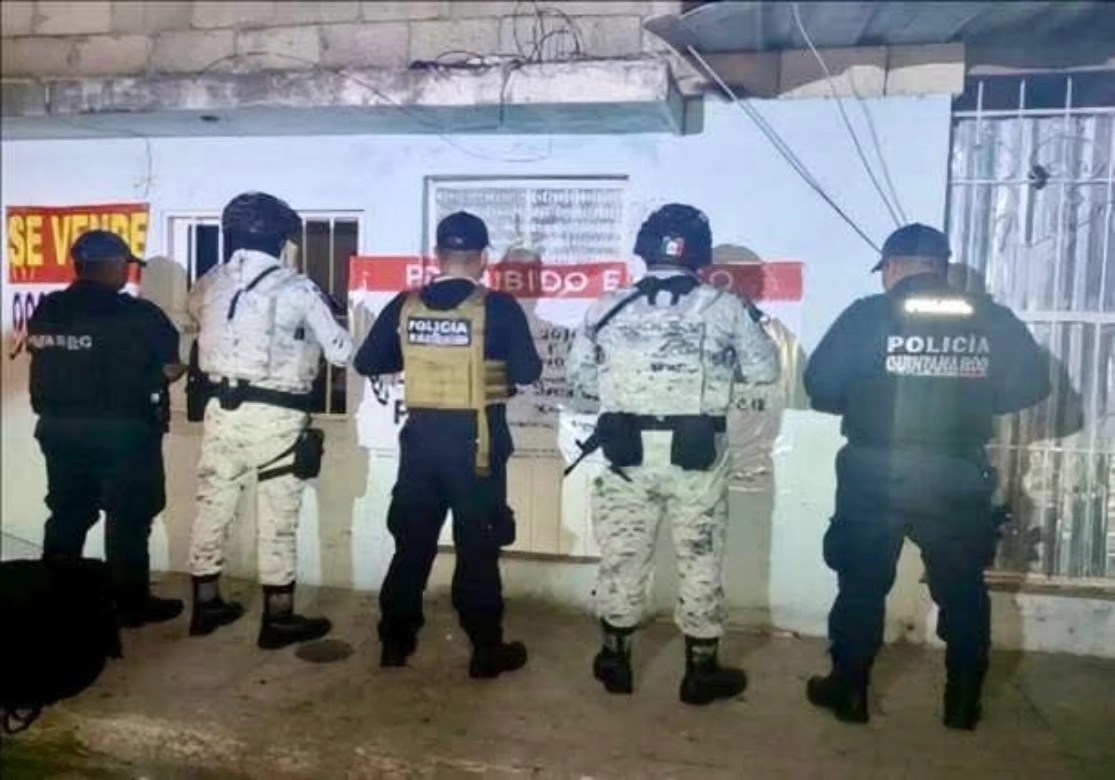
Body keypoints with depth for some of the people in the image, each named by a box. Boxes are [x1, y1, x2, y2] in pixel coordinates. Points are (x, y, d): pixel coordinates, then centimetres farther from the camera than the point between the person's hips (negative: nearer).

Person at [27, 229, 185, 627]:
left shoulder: (45, 311, 5)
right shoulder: (138, 314, -13)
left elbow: (49, 363, 14)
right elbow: (173, 369, -10)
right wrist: (144, 376, 9)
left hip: (58, 427, 6)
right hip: (123, 430, -6)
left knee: (67, 515, 18)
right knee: (128, 518, 4)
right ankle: (131, 604, 11)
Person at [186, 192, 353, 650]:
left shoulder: (209, 284, 6)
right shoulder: (295, 289, -8)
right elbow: (342, 352, -4)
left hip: (220, 409, 5)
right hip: (275, 416, -5)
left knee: (212, 506, 14)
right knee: (277, 517, 3)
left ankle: (205, 605, 28)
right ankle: (278, 619, 11)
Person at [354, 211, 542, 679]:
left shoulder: (405, 306, -1)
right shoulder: (499, 308, -11)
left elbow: (367, 363, 4)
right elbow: (528, 372, -10)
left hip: (421, 435, 3)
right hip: (476, 439, -3)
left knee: (412, 539, 15)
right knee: (478, 545, 6)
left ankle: (395, 641, 24)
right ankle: (486, 650, 15)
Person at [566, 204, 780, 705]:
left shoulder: (607, 308, 0)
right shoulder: (725, 308, -4)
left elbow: (580, 380, 6)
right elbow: (764, 371, 5)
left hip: (628, 453, 2)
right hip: (698, 457, -1)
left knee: (622, 557, 15)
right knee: (701, 561, 13)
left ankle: (616, 661, 28)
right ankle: (701, 670, 24)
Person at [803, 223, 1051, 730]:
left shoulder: (868, 315, -8)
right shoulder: (992, 319, 0)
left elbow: (820, 387, -9)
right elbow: (1032, 383, 4)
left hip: (875, 474, -2)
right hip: (959, 477, 2)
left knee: (862, 586, 12)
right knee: (963, 590, 18)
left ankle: (849, 693, 23)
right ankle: (963, 703, 28)